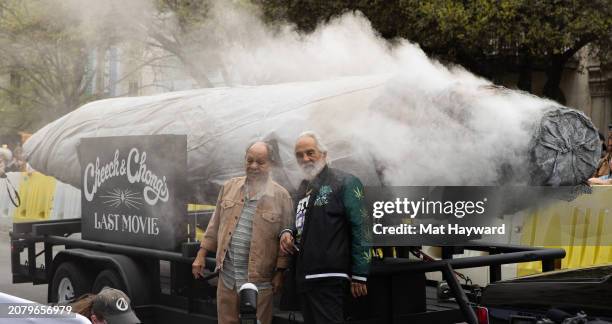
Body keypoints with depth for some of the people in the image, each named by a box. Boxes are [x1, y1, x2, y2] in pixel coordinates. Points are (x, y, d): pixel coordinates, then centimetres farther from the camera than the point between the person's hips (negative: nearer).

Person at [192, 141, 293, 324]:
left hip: (258, 279, -3)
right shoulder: (230, 187, 7)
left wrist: (280, 272, -5)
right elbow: (215, 224, 13)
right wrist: (201, 255, 10)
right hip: (227, 275, 4)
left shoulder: (281, 196, -5)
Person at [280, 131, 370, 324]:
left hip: (328, 279, -8)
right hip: (304, 277, 8)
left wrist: (359, 275, -16)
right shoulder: (303, 188, 19)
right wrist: (288, 232, 7)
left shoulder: (344, 183, -5)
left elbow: (360, 229, -11)